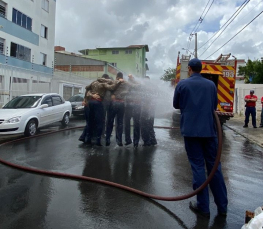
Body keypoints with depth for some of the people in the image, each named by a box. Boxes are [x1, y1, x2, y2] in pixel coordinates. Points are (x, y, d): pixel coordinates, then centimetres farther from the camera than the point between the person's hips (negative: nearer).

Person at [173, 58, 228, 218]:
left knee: (198, 166, 3)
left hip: (191, 130, -2)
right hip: (209, 130, 3)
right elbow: (214, 106, 16)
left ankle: (203, 206, 9)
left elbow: (176, 105, 9)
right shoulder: (211, 85, 7)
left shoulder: (182, 84, -1)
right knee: (214, 165, 10)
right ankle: (222, 206, 18)